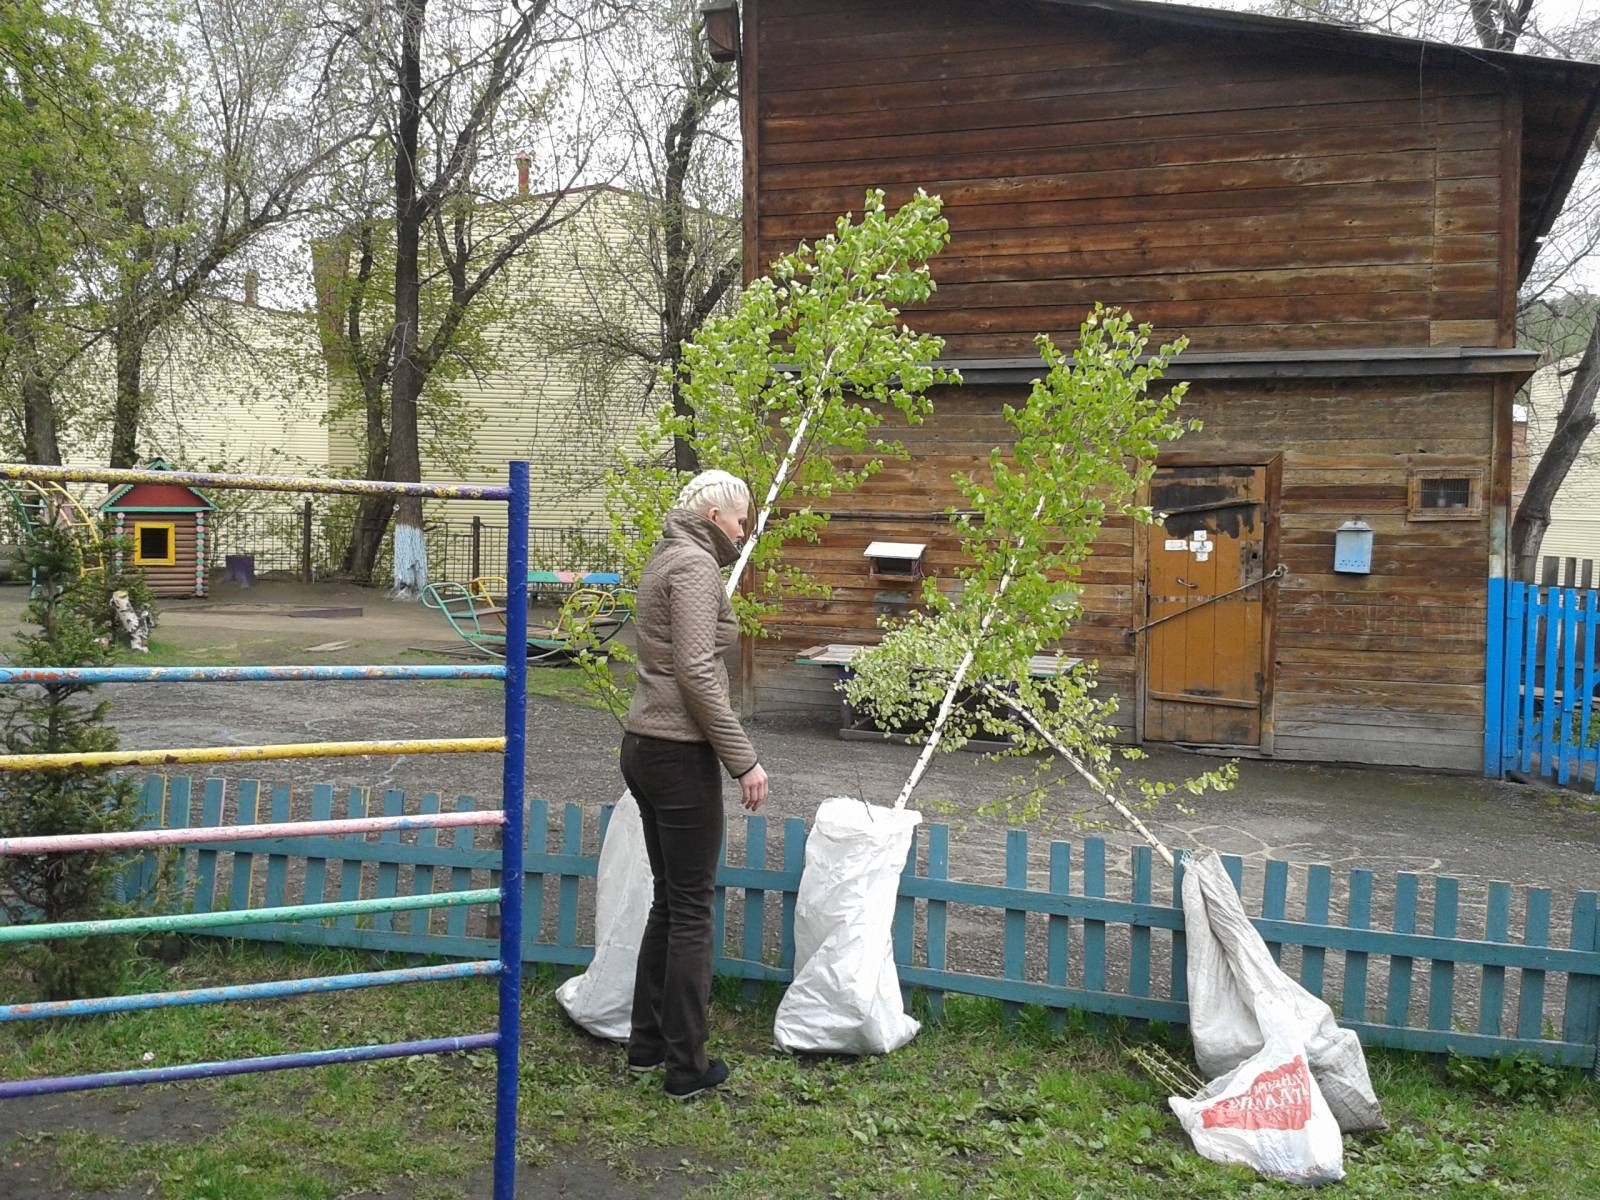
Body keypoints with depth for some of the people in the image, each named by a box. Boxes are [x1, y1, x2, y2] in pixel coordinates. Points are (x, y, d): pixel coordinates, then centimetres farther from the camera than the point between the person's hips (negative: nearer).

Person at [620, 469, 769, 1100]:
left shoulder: (668, 558, 16)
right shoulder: (696, 564, -14)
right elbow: (697, 673, -22)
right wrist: (743, 759, -19)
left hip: (644, 746, 10)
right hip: (679, 753, -10)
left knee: (669, 900, 18)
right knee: (692, 908, 0)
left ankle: (646, 1043, 28)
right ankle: (686, 1066, 10)